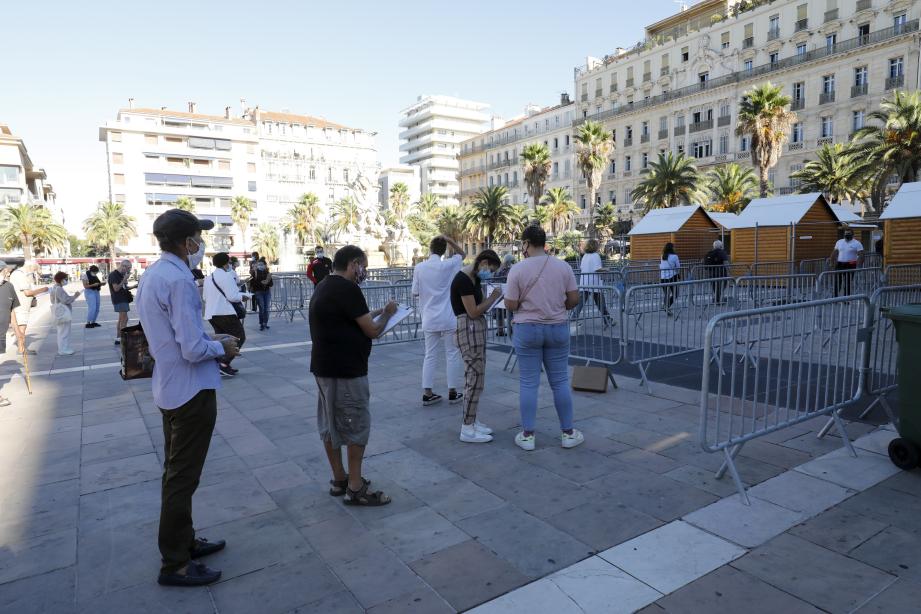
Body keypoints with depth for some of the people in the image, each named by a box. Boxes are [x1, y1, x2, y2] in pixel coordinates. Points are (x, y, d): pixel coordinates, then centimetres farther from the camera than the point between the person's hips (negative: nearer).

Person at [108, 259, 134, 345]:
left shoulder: (121, 275, 16)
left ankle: (118, 339, 16)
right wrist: (124, 279, -21)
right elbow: (116, 288, -18)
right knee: (124, 319, -13)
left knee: (121, 320, 11)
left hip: (124, 299, 10)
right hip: (119, 300, -10)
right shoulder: (113, 275, -12)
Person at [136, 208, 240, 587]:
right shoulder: (179, 280, -24)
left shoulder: (152, 275, 7)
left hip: (169, 387, 10)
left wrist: (212, 342, 8)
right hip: (192, 390, -10)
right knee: (183, 478, 2)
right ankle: (174, 564, 15)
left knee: (176, 472, 20)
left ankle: (183, 541, 37)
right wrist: (222, 348, -8)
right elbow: (194, 349, -27)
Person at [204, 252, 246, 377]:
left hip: (211, 314, 9)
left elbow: (205, 297, 23)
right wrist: (242, 297, 0)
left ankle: (222, 365, 11)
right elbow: (232, 296, -17)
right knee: (239, 337, -4)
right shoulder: (226, 275, -11)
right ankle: (224, 364, -12)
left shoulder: (208, 278, 18)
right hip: (225, 313, -9)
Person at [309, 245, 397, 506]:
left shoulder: (324, 287, 13)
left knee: (330, 425, 15)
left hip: (324, 367, 10)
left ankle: (338, 480, 27)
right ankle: (355, 488, 8)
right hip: (345, 371, -10)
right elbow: (373, 330, -16)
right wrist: (387, 313, 1)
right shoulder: (347, 290, -18)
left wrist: (374, 313, 13)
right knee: (357, 426, 0)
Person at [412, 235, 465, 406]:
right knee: (452, 354, 8)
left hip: (429, 319, 3)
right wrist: (449, 239, 4)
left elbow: (415, 292, 3)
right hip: (448, 318, -2)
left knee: (430, 356, 9)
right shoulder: (448, 265, -8)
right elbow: (462, 254, 10)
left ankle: (427, 393, 10)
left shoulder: (419, 268, -3)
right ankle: (452, 392, 14)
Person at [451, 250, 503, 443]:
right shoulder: (463, 280, -17)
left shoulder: (475, 278, 13)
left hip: (478, 328, 10)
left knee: (474, 377, 13)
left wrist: (492, 298, 0)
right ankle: (467, 430, -2)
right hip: (469, 329, -10)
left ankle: (471, 421, 21)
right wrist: (492, 298, -8)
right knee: (475, 379, -8)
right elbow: (473, 312, -19)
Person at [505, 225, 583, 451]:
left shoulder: (518, 269, -10)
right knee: (560, 381, 11)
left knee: (528, 383, 6)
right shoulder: (563, 266, -2)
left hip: (527, 329, -2)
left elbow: (511, 305, -9)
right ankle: (568, 433, 19)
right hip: (558, 329, 2)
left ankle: (527, 435, 13)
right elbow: (574, 299, -1)